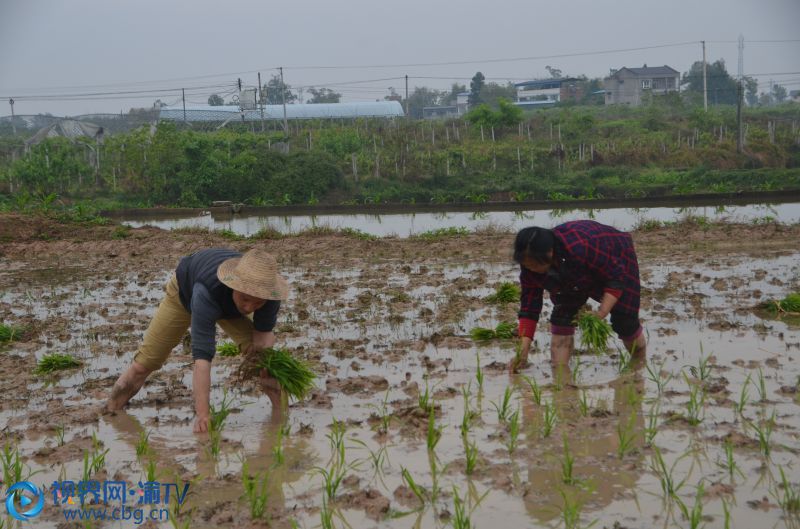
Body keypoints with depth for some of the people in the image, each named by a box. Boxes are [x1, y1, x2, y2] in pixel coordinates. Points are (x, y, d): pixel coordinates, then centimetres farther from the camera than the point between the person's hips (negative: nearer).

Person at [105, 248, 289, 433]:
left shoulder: (269, 291, -39)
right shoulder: (207, 291, -50)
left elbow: (264, 332, -19)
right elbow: (202, 355, -53)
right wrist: (203, 415, -58)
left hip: (228, 302, 3)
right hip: (185, 291, -2)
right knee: (144, 364, 1)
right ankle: (110, 412, 23)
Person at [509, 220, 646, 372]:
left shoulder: (580, 249, -46)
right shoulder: (530, 264, -28)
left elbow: (616, 277, -33)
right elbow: (529, 305, -22)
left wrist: (602, 312, -44)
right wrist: (523, 352, -27)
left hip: (615, 262, -5)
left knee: (625, 321, -5)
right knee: (561, 317, -13)